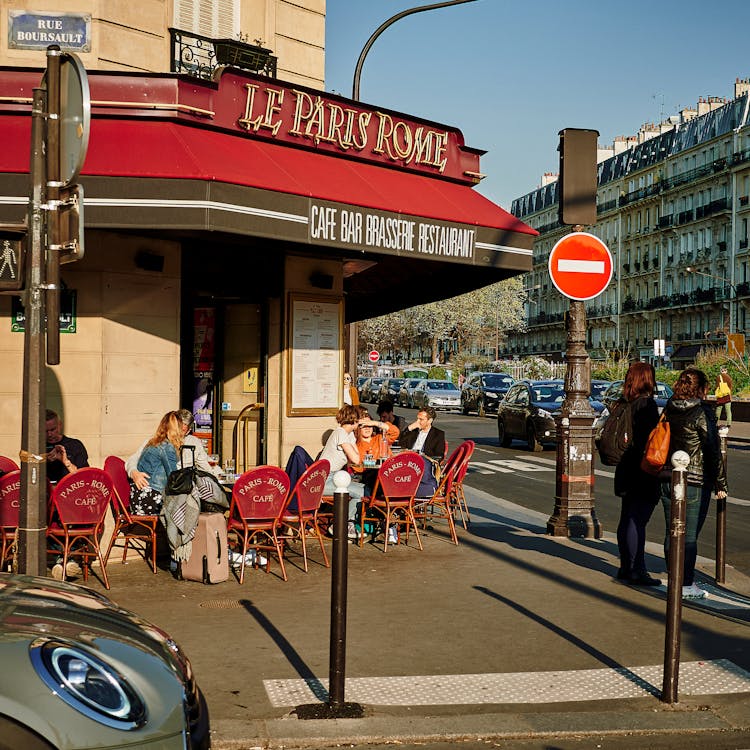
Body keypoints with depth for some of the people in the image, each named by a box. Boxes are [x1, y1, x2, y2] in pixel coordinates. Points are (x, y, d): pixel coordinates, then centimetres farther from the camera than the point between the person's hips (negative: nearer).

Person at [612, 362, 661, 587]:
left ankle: (626, 567, 23)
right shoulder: (646, 404, -15)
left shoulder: (625, 404, 8)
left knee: (627, 520, 14)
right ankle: (637, 570, -1)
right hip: (643, 473, -8)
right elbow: (650, 440, -18)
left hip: (627, 470, 8)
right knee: (637, 521, -5)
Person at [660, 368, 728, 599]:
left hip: (668, 481, 6)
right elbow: (713, 450, -11)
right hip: (695, 482, -5)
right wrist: (720, 484, -4)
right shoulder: (702, 413, -12)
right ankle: (686, 585, 6)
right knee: (690, 535, 1)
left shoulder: (668, 410, 5)